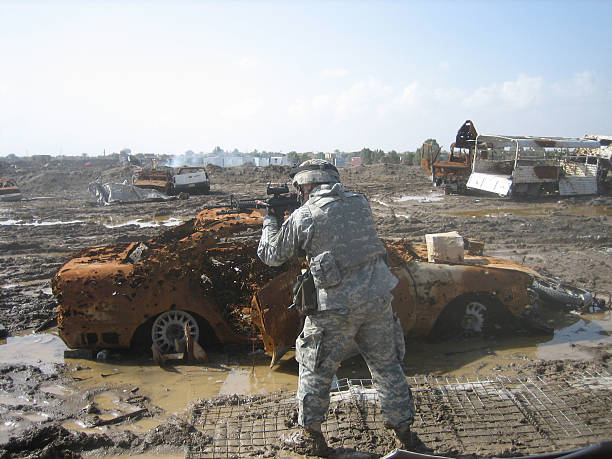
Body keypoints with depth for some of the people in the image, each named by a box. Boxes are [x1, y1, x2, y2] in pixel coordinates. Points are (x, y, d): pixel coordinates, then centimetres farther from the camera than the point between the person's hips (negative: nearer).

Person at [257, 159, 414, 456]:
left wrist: (270, 221, 20)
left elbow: (271, 255, 4)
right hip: (378, 298, 5)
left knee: (315, 369, 15)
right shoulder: (360, 203, 5)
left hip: (336, 307, -4)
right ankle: (402, 426, 35)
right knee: (386, 364, 20)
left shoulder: (303, 216, -9)